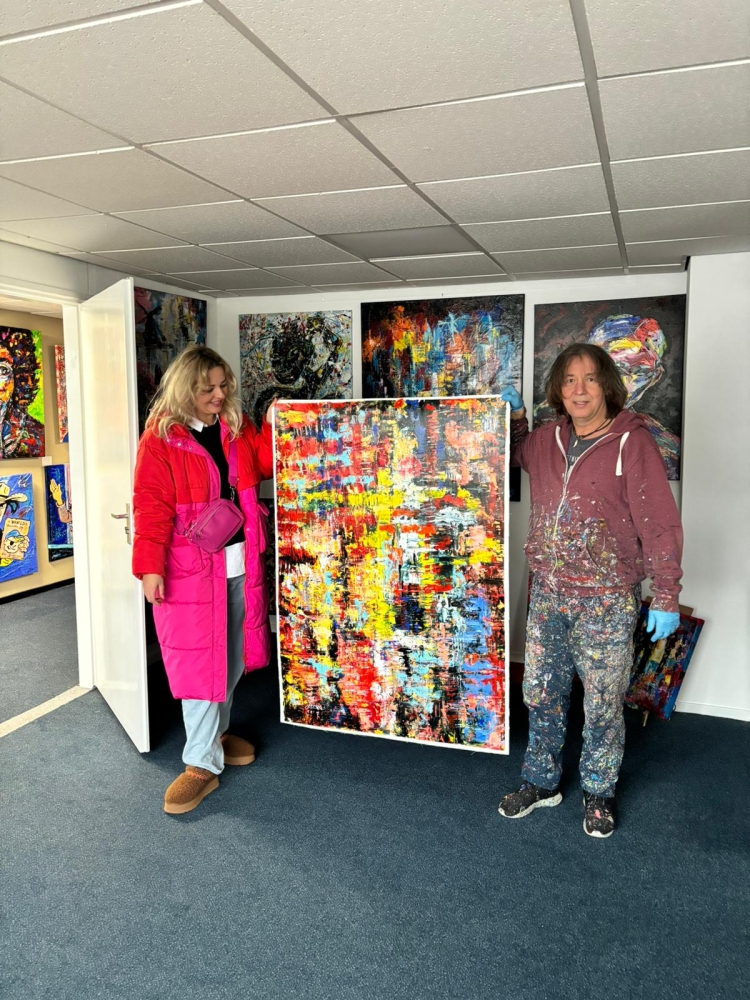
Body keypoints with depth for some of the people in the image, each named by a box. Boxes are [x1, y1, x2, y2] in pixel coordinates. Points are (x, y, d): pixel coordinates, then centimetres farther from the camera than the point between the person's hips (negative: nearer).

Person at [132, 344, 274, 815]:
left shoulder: (237, 426, 8)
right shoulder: (161, 437, -9)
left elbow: (264, 467, 12)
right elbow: (151, 507, -12)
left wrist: (272, 427, -2)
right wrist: (150, 566, -19)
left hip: (240, 562, 6)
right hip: (191, 567, -6)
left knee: (231, 655, 16)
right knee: (198, 660, -2)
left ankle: (217, 734, 35)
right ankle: (202, 764, 9)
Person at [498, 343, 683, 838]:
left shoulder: (632, 443, -12)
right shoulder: (548, 439, 4)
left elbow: (660, 524, -12)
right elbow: (516, 454, 29)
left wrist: (666, 598, -12)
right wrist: (515, 416, 11)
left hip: (607, 601, -5)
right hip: (548, 594, 5)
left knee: (603, 704, 9)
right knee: (542, 694, 15)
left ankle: (600, 792, 31)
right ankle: (541, 783, 34)